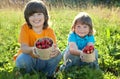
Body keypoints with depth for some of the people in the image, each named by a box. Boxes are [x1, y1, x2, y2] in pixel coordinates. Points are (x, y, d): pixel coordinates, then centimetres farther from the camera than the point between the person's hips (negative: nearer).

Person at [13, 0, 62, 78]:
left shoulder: (49, 31, -12)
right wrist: (32, 50, -52)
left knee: (58, 54, -24)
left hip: (43, 60, 2)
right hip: (29, 60, -1)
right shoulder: (25, 28, -17)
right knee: (23, 58, -34)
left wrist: (56, 50, -50)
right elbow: (23, 47, -28)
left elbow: (55, 47, -24)